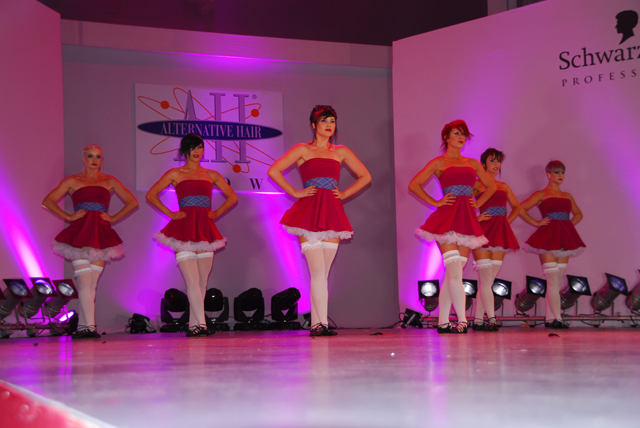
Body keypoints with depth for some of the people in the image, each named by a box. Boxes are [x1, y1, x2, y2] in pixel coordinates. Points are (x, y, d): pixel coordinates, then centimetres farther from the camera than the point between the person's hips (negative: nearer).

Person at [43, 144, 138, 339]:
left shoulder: (110, 181, 15)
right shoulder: (72, 181, 12)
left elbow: (132, 202, 16)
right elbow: (48, 201, 9)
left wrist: (113, 218, 6)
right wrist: (68, 216, -1)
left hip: (101, 234, 2)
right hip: (79, 233, -2)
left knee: (91, 284, 0)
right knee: (84, 282, -12)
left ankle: (82, 326, 5)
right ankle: (89, 326, -14)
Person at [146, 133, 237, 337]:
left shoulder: (211, 175, 16)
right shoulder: (175, 174, 8)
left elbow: (232, 196, 23)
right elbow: (151, 194, 9)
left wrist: (217, 213, 10)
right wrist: (170, 213, 1)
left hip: (205, 229, 4)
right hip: (184, 228, -4)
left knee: (202, 283, 3)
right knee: (192, 282, -14)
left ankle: (193, 325, 10)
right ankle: (200, 324, -16)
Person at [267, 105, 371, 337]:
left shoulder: (341, 152, 16)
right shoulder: (303, 150, 6)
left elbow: (365, 176, 22)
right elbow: (273, 171, -1)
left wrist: (344, 194, 10)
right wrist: (295, 192, -3)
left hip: (332, 213, 3)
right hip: (308, 212, -3)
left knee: (322, 273, 2)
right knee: (317, 270, -12)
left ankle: (316, 324, 6)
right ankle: (322, 323, -13)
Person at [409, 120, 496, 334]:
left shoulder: (473, 163, 18)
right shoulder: (438, 163, 6)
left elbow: (491, 186, 28)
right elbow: (414, 184, 2)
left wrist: (478, 203, 13)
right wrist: (435, 202, -2)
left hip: (467, 219, 5)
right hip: (447, 218, -5)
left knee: (453, 273, 3)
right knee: (455, 271, -13)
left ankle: (443, 321, 7)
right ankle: (462, 320, -14)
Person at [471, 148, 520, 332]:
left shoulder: (504, 186, 18)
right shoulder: (476, 184, 1)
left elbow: (516, 207, 29)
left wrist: (507, 220, 14)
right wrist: (475, 218, -11)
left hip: (500, 233, 6)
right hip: (483, 231, -5)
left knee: (487, 280, 4)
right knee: (486, 279, -9)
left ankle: (478, 320, 8)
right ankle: (491, 319, -11)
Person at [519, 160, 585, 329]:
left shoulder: (567, 196, 18)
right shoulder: (541, 194, 4)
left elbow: (578, 214, 31)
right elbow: (521, 209, -4)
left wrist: (570, 224, 12)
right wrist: (536, 223, -7)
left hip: (565, 238, 5)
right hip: (548, 237, -5)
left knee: (556, 280, 3)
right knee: (553, 279, -11)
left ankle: (549, 318, 7)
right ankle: (557, 318, -13)